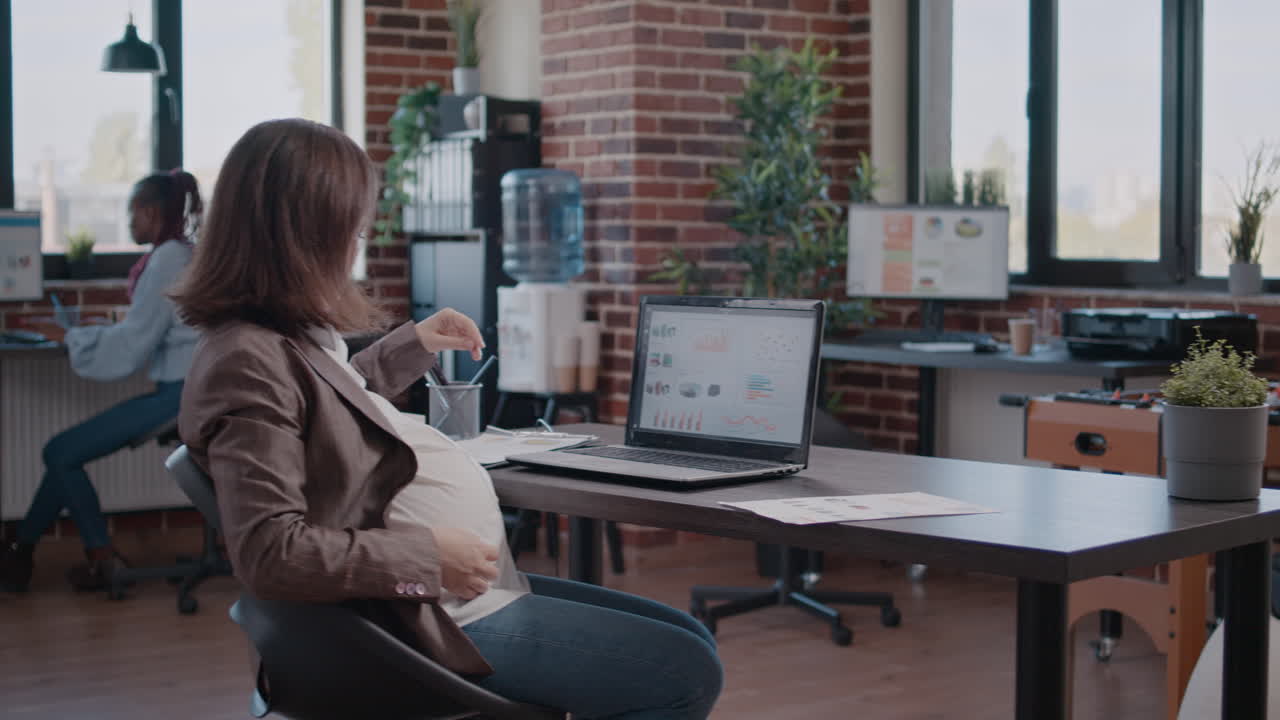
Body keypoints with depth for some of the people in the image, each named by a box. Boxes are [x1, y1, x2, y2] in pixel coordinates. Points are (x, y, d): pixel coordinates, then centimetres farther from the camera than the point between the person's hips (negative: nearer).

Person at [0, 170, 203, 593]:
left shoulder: (167, 261, -14)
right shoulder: (184, 256, 15)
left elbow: (131, 343, -16)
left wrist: (71, 338, -2)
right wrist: (80, 339, 12)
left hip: (179, 395, -9)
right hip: (183, 389, 9)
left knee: (61, 453, -3)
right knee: (67, 450, 10)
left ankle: (103, 559, 6)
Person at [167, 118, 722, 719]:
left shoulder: (288, 340, 10)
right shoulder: (246, 361, -22)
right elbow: (268, 552, -29)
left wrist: (413, 345, 29)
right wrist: (429, 557, -25)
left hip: (479, 583, 11)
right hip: (445, 620, -11)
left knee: (690, 642, 16)